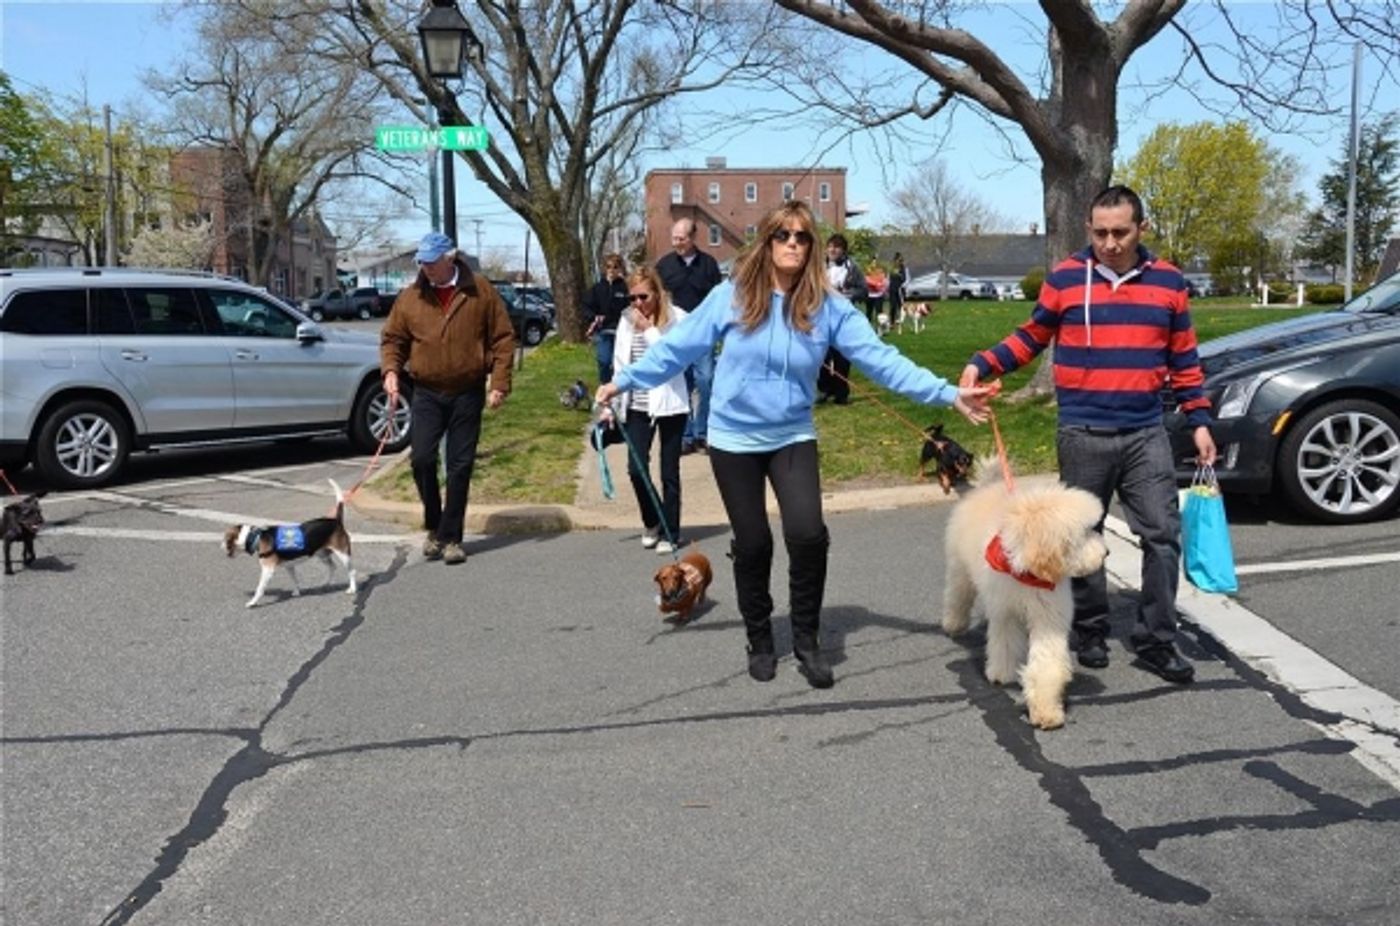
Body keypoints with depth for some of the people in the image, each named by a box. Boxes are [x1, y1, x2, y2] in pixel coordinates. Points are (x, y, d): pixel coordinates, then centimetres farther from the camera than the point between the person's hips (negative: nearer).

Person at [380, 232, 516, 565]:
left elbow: (503, 338, 0)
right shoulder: (410, 297, 3)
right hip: (426, 393, 1)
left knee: (460, 466, 3)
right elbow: (392, 339, 9)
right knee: (422, 458, -9)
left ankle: (451, 537, 12)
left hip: (468, 394, -1)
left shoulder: (481, 292, -2)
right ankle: (434, 526, 12)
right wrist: (391, 369, -10)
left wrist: (499, 383, -7)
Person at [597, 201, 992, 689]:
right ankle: (760, 640, 29)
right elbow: (679, 345, -3)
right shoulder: (732, 296, -9)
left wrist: (948, 394, -18)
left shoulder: (829, 307, -7)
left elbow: (881, 359, -10)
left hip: (793, 437, 1)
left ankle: (807, 639, 7)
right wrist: (624, 380, -5)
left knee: (807, 535, -16)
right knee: (752, 544, 6)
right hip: (734, 438, 0)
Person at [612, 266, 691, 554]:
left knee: (669, 473, 5)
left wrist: (649, 329, -18)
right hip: (637, 405, 4)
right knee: (636, 469, -4)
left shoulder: (677, 318, -8)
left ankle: (670, 533, 17)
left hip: (669, 405, -3)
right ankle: (651, 522, 22)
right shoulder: (627, 319, 5)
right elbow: (620, 363, 10)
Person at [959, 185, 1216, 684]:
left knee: (1163, 535, -2)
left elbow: (1183, 359, 11)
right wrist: (982, 365, -6)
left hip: (1146, 434, 2)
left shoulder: (1167, 282, 5)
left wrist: (1200, 420, 9)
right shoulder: (1064, 279, -1)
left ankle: (1156, 641, 9)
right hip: (1083, 435, -1)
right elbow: (1030, 338, 8)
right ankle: (1091, 632, 21)